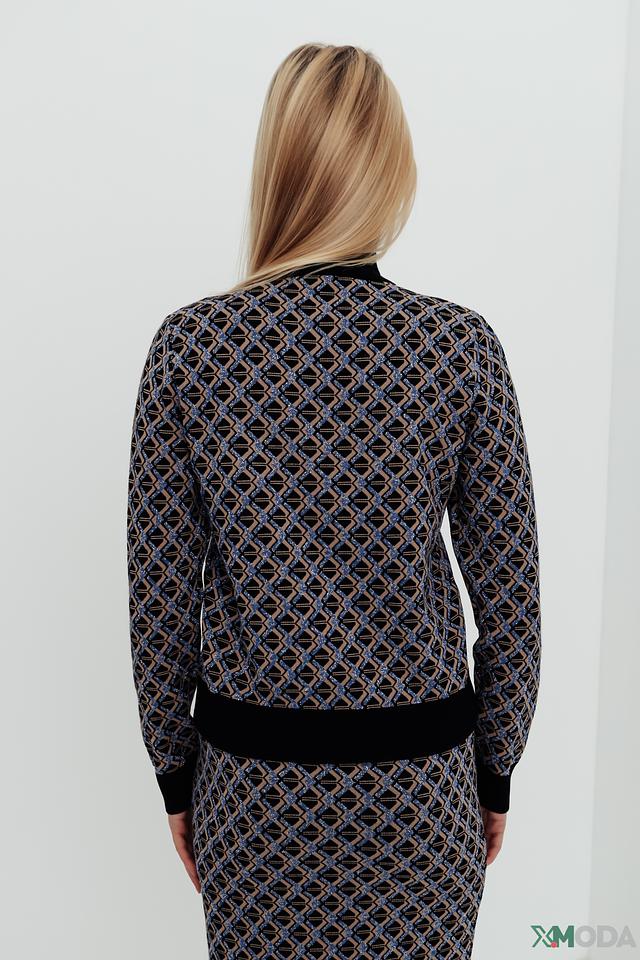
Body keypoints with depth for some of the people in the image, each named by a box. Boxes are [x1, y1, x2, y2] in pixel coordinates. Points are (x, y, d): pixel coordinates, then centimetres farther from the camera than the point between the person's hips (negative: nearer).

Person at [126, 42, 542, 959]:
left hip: (251, 780, 1)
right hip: (418, 782, 0)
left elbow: (159, 595, -7)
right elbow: (509, 595, -8)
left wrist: (173, 772, 8)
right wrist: (496, 771, 7)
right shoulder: (461, 344, -13)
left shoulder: (187, 344, -12)